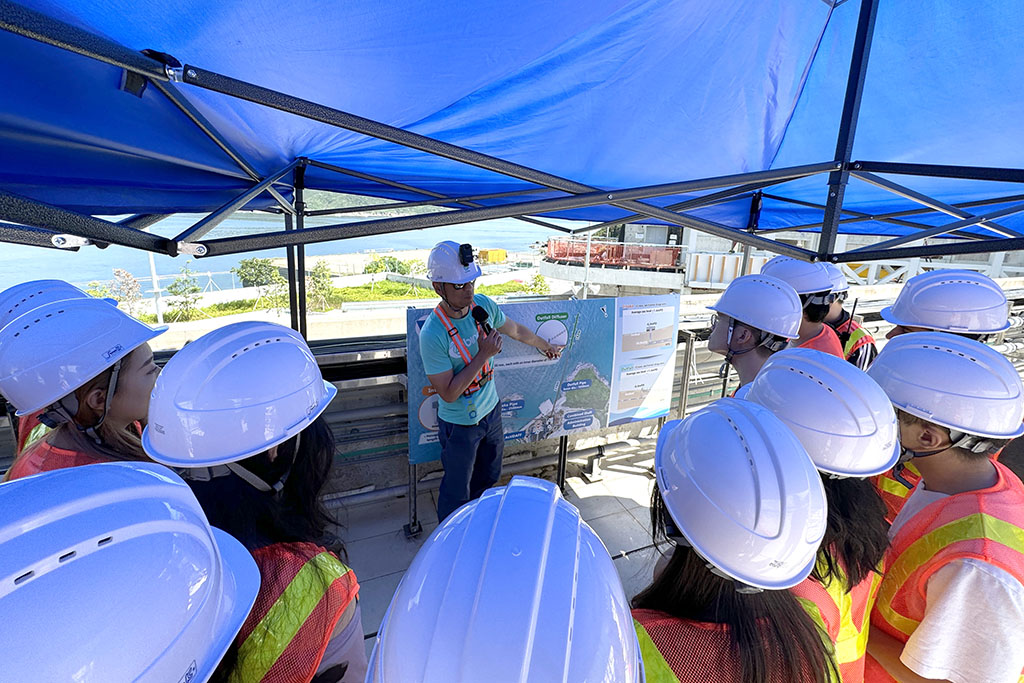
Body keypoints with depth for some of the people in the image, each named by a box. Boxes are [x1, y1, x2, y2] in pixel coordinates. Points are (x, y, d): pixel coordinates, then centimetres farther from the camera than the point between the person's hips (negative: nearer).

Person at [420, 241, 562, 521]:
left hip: (491, 410, 6)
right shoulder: (432, 335, -29)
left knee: (489, 477, 27)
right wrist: (483, 355, -30)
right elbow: (448, 394, -25)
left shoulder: (482, 304, -12)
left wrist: (546, 346, 23)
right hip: (460, 424, -6)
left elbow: (516, 330, 8)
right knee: (457, 493, 14)